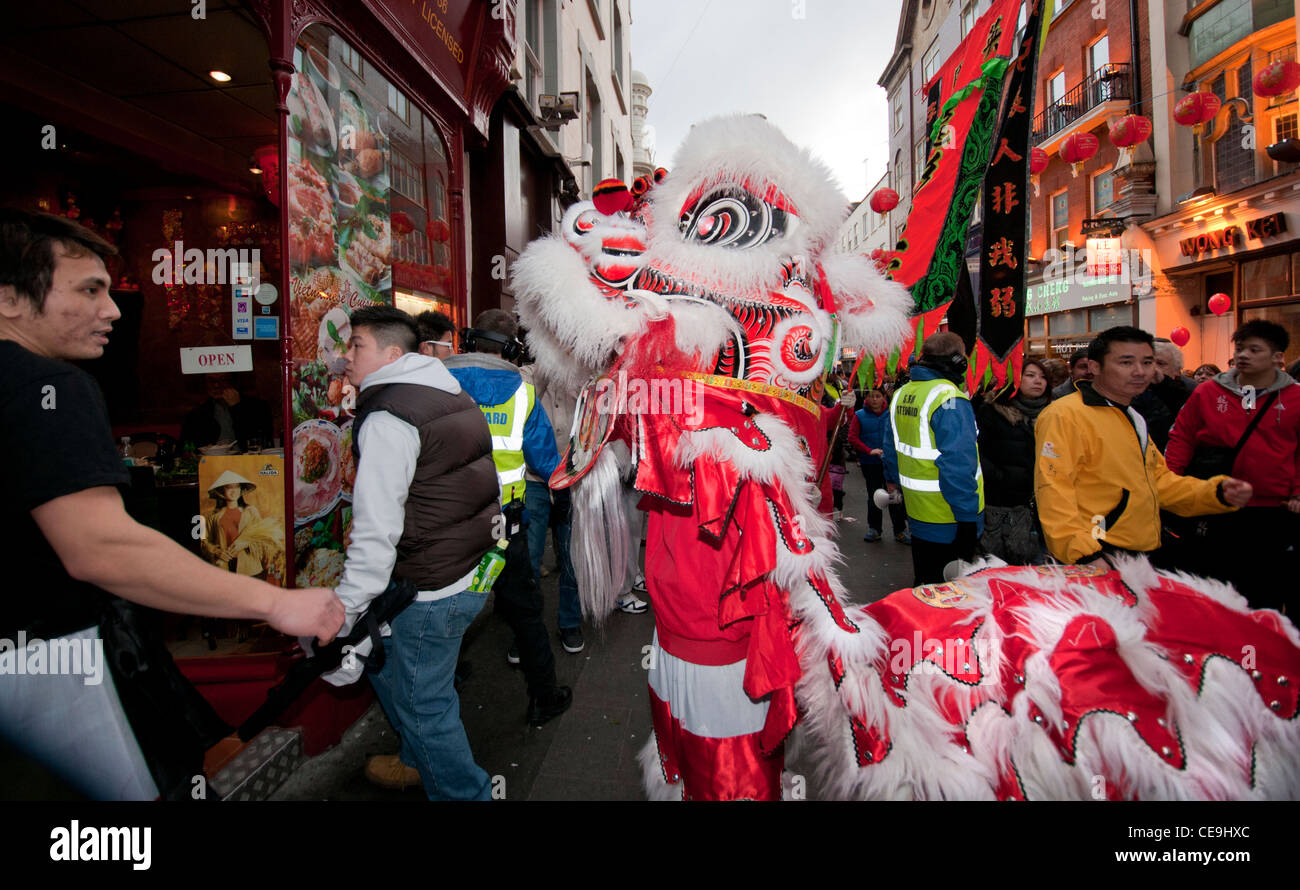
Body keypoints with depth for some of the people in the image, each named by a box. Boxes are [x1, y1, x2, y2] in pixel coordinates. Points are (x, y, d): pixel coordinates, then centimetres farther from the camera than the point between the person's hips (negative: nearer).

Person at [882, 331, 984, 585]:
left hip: (917, 513, 8)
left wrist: (893, 479, 26)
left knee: (925, 581, 23)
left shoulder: (901, 395, 5)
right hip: (950, 521, -8)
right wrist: (967, 516, -21)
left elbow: (891, 448, 15)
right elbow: (958, 462, -26)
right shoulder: (950, 399, -22)